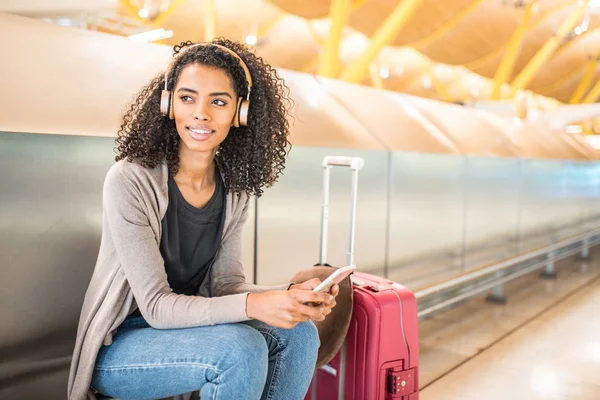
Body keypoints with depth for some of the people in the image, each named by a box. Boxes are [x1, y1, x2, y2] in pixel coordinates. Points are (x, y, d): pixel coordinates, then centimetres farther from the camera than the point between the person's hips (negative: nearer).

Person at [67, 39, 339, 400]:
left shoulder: (235, 189, -3)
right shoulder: (130, 181, -22)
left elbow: (226, 283, -3)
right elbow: (156, 305, -24)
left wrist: (291, 294, -22)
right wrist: (252, 305, -38)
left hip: (186, 325, 5)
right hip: (120, 346, -5)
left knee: (297, 333, -15)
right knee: (241, 348, -29)